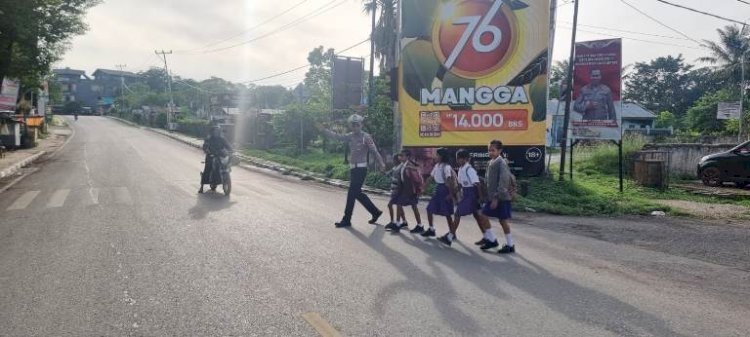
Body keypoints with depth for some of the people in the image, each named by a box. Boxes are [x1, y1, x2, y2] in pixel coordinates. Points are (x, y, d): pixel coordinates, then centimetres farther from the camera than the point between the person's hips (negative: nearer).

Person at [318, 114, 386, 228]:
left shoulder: (366, 137, -8)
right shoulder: (350, 136, 11)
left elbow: (374, 151, -12)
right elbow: (336, 136, 13)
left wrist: (381, 164, -22)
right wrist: (323, 130, 6)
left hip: (361, 169, -7)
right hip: (353, 168, 7)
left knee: (351, 193, -5)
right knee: (357, 193, 13)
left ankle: (346, 220, 3)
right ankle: (375, 212, 27)